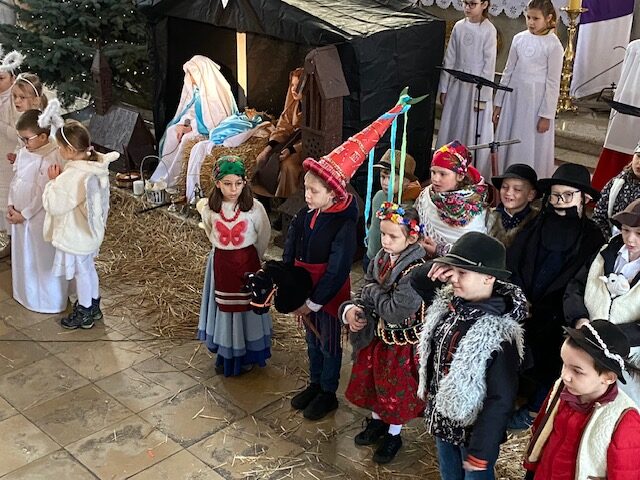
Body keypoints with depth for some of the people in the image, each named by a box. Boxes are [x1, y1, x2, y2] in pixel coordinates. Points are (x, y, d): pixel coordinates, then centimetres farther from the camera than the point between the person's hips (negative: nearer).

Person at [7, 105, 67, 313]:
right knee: (23, 256, 22)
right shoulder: (24, 152, 1)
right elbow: (15, 180, 9)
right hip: (20, 215, 8)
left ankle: (49, 301, 24)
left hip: (39, 218, -8)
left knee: (44, 259, 7)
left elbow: (42, 194, -21)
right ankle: (26, 294, 41)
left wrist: (24, 214, -16)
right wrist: (11, 206, -1)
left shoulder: (51, 159, -23)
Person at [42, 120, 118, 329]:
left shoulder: (70, 177, -34)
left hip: (75, 235, -8)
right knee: (88, 268, 25)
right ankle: (93, 306, 43)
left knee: (81, 272, 11)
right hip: (90, 231, 8)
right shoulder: (96, 166, -7)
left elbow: (53, 205, -22)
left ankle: (84, 314, 31)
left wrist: (53, 181, -15)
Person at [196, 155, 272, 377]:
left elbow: (264, 236, 0)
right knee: (224, 308, 12)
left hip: (247, 262, -2)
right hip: (221, 264, 2)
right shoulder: (209, 208, -10)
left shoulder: (254, 207, -16)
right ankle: (225, 355, 29)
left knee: (246, 306, 8)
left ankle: (248, 355, 26)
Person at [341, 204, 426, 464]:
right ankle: (377, 421, 49)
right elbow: (365, 290, 3)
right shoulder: (381, 259, -6)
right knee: (373, 382, 24)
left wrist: (372, 291, -18)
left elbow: (396, 312, -31)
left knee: (396, 389, 14)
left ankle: (393, 435, 36)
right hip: (377, 335, 7)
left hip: (401, 344, -7)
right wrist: (352, 309, -17)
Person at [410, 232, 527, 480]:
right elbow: (417, 282, 9)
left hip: (474, 431, -7)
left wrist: (480, 451, -21)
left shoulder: (499, 335, -30)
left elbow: (500, 400, -26)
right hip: (442, 418, 7)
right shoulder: (449, 303, -8)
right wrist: (433, 269, -15)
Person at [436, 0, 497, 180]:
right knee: (451, 129, 11)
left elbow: (489, 65, -11)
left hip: (477, 86, -5)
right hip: (457, 84, 5)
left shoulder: (489, 30, -11)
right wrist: (443, 88, 7)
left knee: (475, 133, 2)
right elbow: (449, 59, 7)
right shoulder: (459, 26, 3)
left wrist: (483, 96, -13)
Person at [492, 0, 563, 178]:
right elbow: (508, 72, 9)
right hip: (513, 98, 5)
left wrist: (546, 115, -10)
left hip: (536, 102, -5)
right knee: (505, 142, 8)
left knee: (531, 148, 2)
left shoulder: (553, 45, -9)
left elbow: (553, 83, -8)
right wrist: (498, 103, 9)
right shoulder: (519, 38, 4)